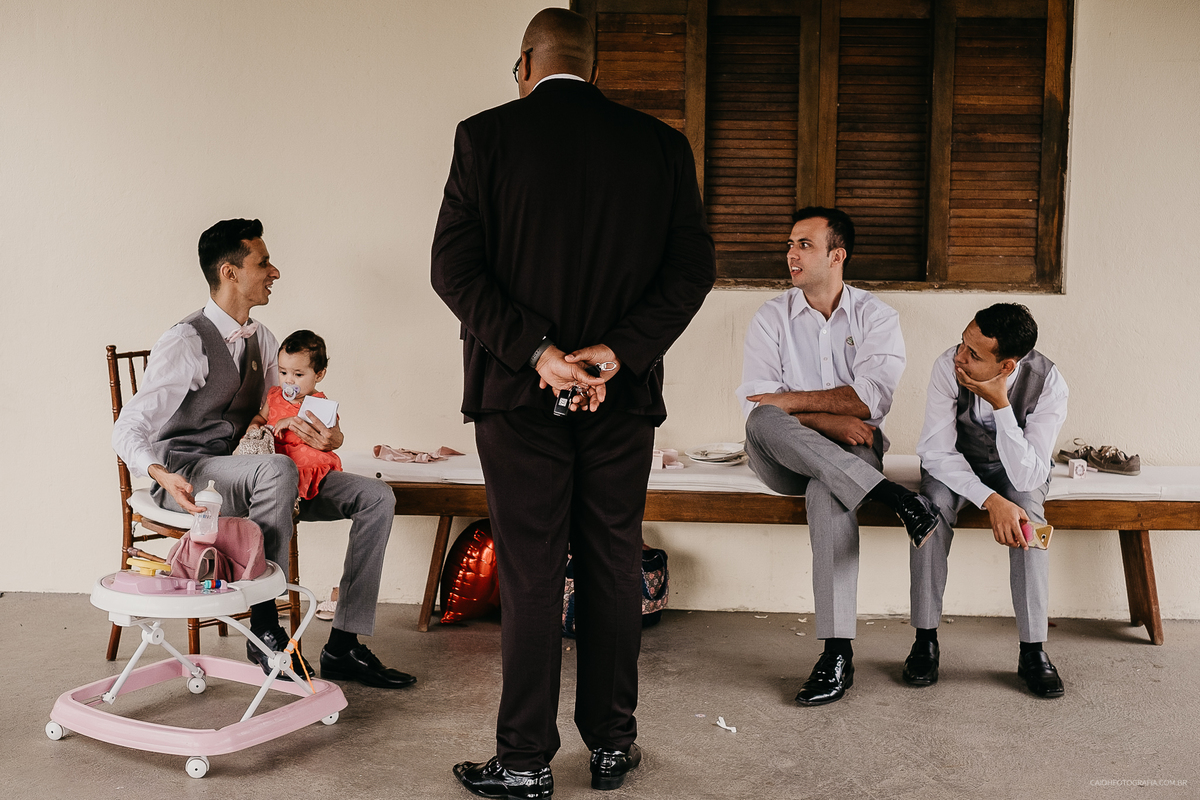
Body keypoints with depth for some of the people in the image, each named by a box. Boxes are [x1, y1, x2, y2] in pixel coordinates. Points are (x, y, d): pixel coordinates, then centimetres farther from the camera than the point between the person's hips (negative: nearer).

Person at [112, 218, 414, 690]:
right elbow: (128, 431, -17)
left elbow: (287, 417, 16)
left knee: (376, 498, -9)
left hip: (241, 474, 8)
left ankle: (343, 646, -11)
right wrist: (164, 476, -38)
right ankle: (264, 630, -28)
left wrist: (327, 437, -8)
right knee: (278, 470, -41)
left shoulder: (261, 340, 12)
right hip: (185, 475, -8)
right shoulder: (187, 342, -13)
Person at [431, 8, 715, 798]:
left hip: (519, 394, -2)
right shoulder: (661, 144, 3)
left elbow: (454, 266, -10)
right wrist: (616, 353, -9)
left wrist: (536, 353, -14)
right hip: (623, 401, 2)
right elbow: (693, 266, -2)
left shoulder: (486, 137, -3)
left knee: (530, 578, 6)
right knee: (613, 571, 13)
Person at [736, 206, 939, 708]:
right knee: (763, 424, -34)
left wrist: (792, 401, -14)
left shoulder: (876, 317, 5)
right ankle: (889, 495, -35)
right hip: (783, 461, 2)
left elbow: (872, 399, -11)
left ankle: (837, 655, -35)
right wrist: (830, 421, -18)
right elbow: (756, 403, -6)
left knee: (827, 492, -37)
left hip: (850, 454, -1)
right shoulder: (771, 317, 8)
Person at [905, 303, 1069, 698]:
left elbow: (1026, 478, -32)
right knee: (932, 506, -31)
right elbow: (936, 451, -25)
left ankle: (1032, 651, -21)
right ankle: (925, 640, -18)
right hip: (956, 465, 0)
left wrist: (1001, 404, -41)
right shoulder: (948, 366, -28)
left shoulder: (1048, 384, -28)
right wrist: (990, 500, -37)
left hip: (1017, 469, 0)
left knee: (1026, 512, -32)